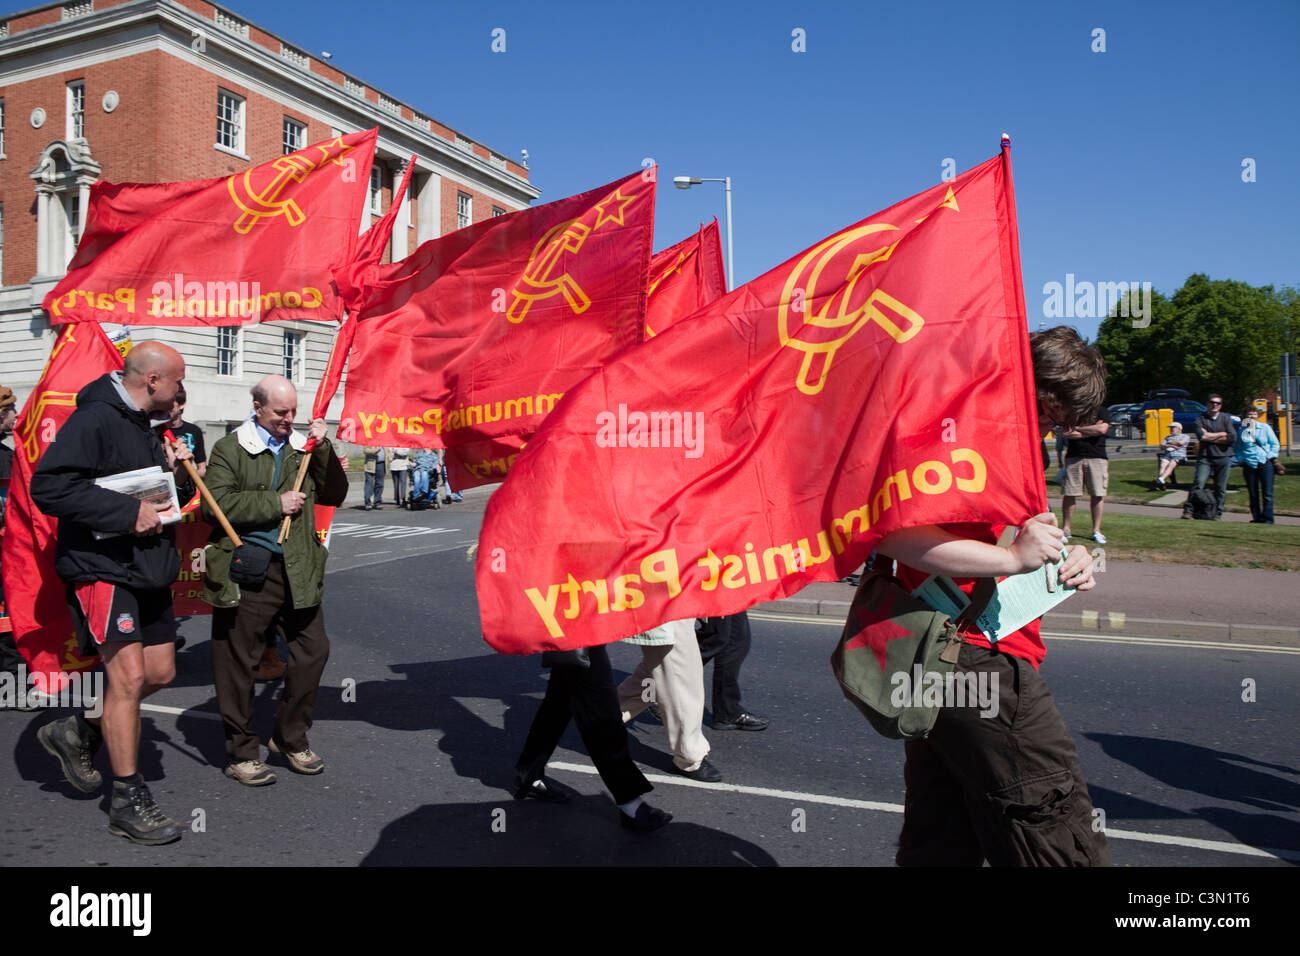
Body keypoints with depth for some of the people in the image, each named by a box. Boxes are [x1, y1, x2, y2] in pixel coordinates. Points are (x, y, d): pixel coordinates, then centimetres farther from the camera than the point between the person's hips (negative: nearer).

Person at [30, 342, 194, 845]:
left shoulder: (150, 427, 14)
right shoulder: (95, 420, -14)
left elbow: (174, 498, 22)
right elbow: (48, 486, -24)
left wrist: (178, 473, -1)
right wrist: (128, 511, -24)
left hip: (148, 569, 9)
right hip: (101, 567, -9)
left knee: (160, 672, 12)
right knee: (129, 676, -9)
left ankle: (80, 732, 34)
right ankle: (128, 803, 3)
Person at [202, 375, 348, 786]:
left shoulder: (304, 448, 13)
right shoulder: (229, 448, 1)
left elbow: (335, 495, 9)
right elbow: (216, 504, -11)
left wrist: (323, 449, -2)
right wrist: (276, 503, -13)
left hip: (299, 569, 4)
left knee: (313, 650, 6)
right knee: (238, 662, 4)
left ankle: (291, 738, 25)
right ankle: (241, 752, 20)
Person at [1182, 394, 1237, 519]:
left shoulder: (1226, 418, 10)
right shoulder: (1200, 418, 5)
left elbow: (1232, 438, -3)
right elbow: (1201, 436, -12)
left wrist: (1210, 437, -4)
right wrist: (1222, 434, -4)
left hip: (1223, 457, 2)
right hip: (1205, 457, -2)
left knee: (1221, 488, 4)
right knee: (1198, 483, -15)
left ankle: (1217, 514, 13)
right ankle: (1188, 511, -14)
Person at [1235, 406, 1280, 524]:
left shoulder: (1265, 427, 6)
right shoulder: (1241, 430, 8)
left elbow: (1275, 444, 9)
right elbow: (1237, 448, 17)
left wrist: (1270, 456, -3)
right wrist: (1241, 461, 4)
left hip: (1265, 463, -1)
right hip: (1249, 464, 1)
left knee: (1267, 493, -6)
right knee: (1253, 494, 3)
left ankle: (1267, 518, -3)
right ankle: (1256, 518, 12)